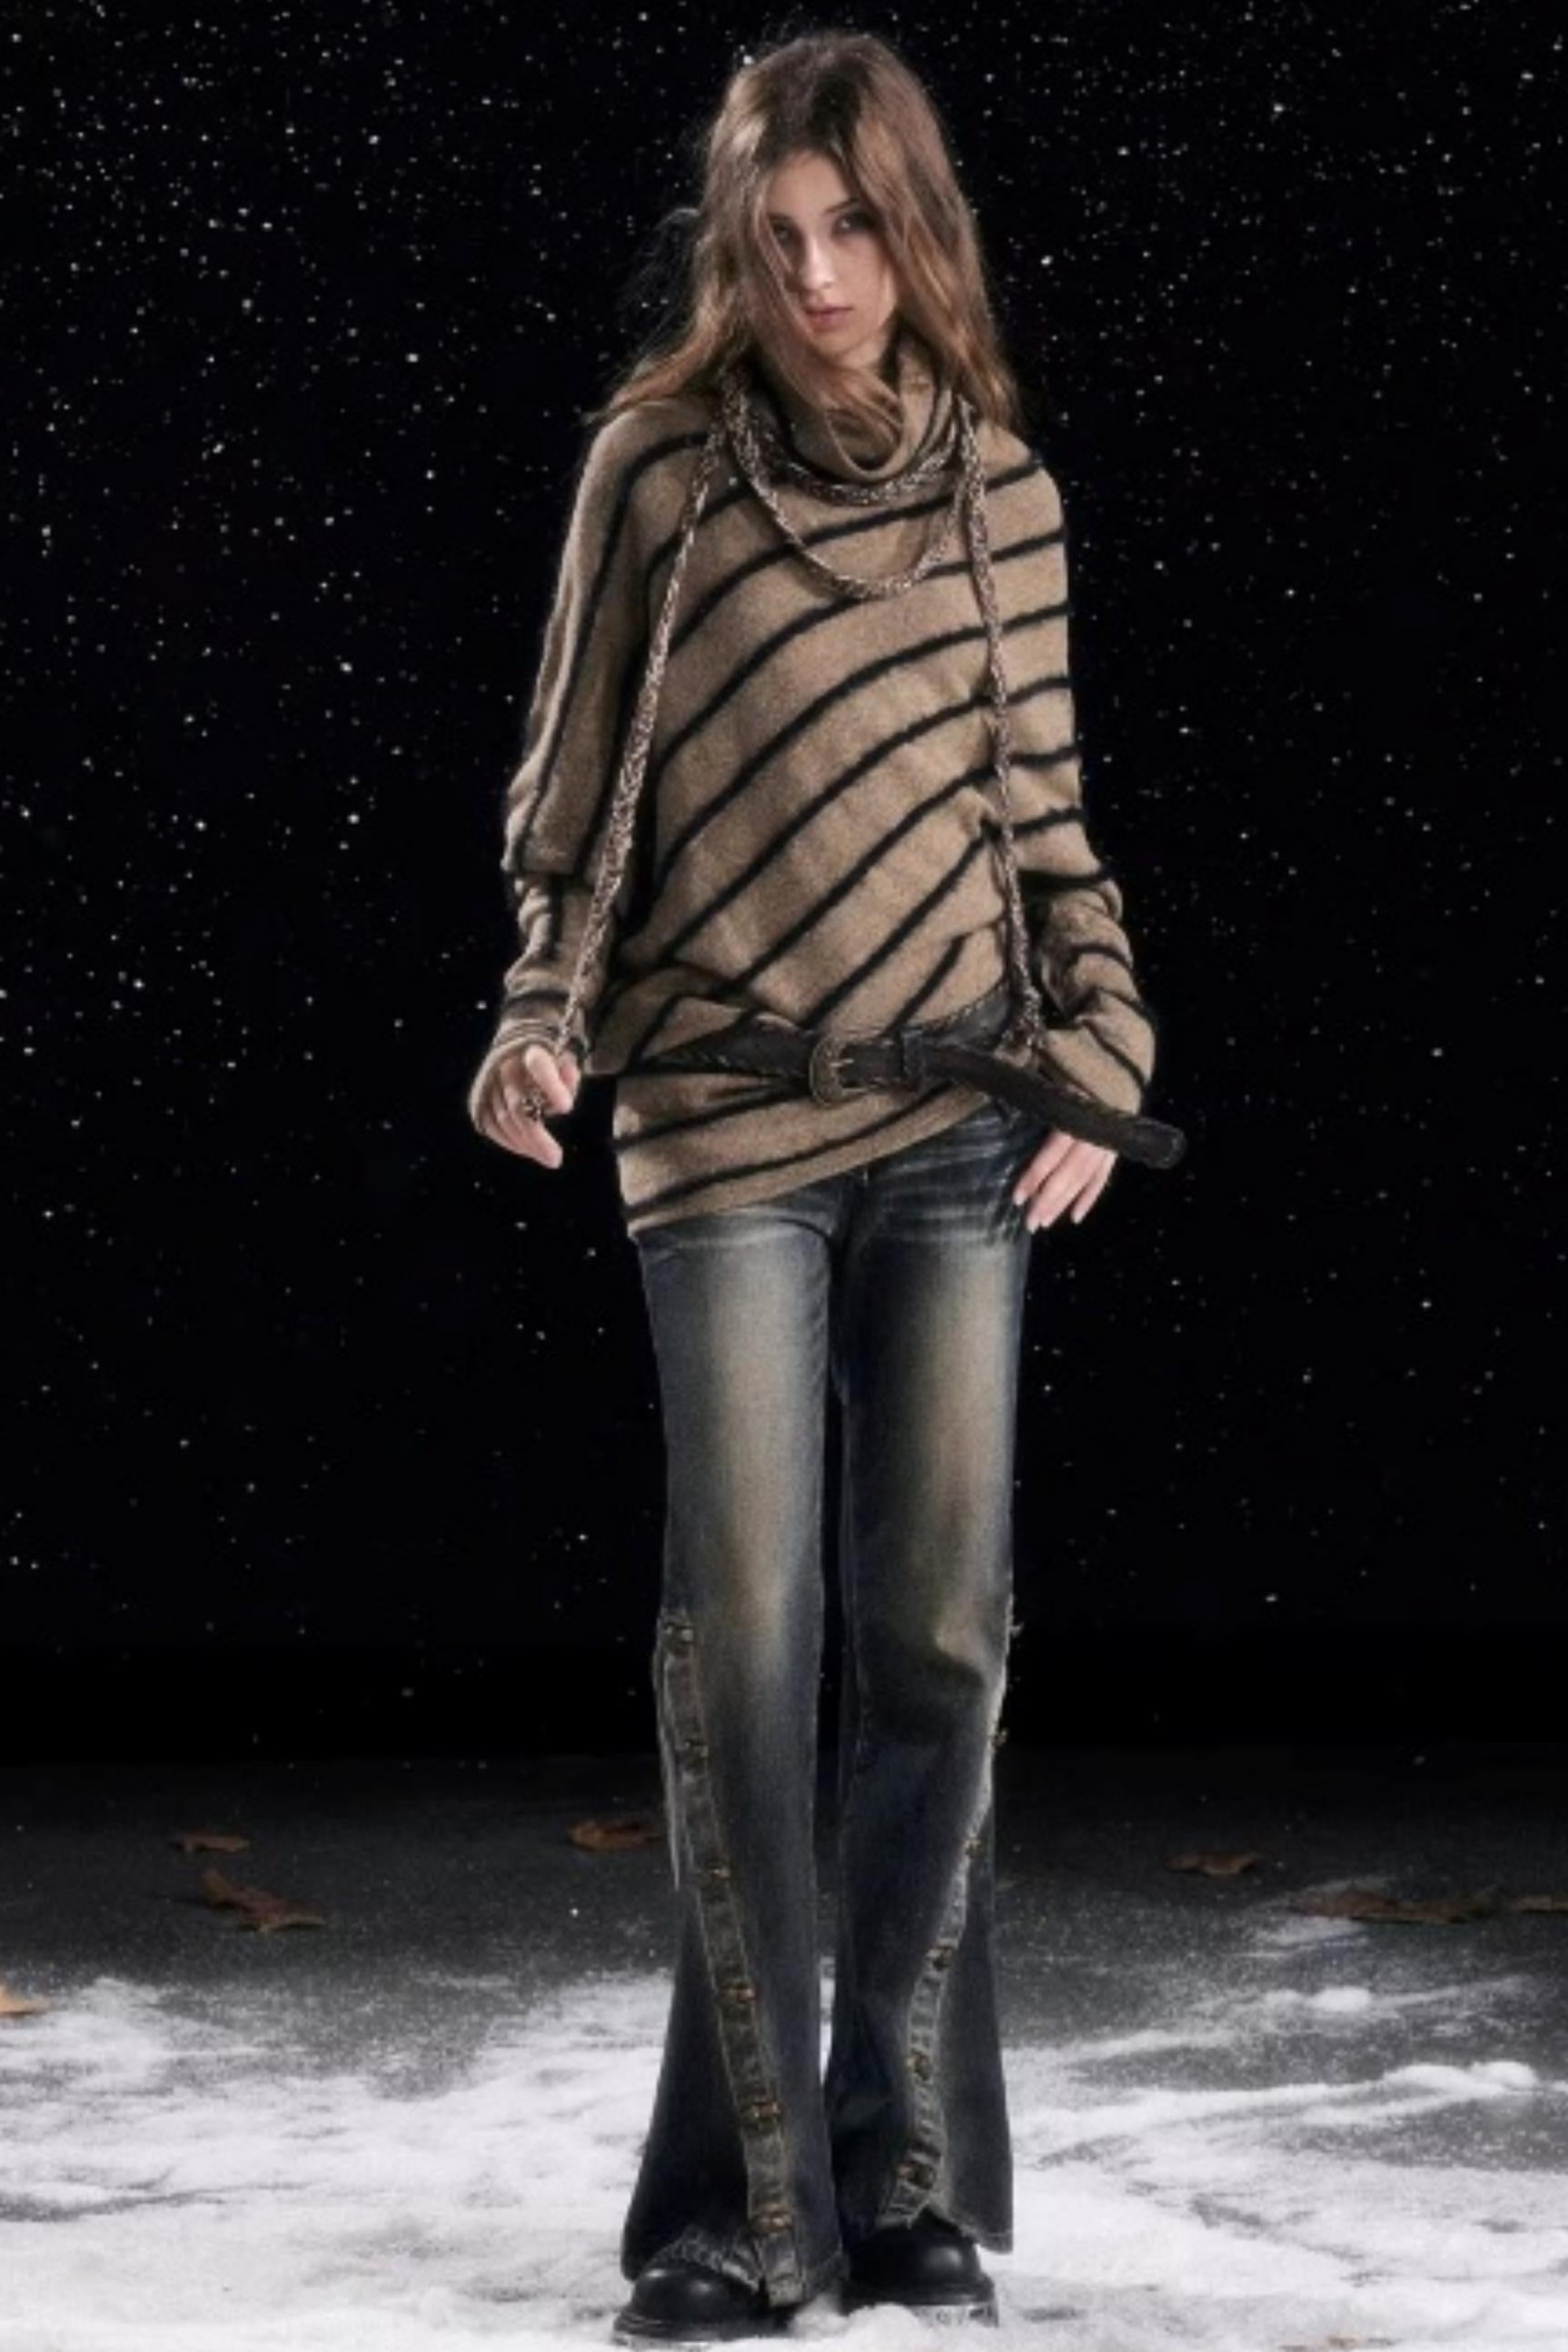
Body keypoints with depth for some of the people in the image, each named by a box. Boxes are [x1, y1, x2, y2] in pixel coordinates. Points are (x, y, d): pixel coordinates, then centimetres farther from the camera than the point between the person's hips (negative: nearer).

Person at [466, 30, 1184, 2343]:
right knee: (744, 1643, -6)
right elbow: (574, 798, 5)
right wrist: (541, 1021, -8)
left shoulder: (1005, 491, 7)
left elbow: (1046, 820, 12)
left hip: (963, 1120, 2)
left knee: (943, 1630, 1)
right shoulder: (653, 467, 2)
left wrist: (1099, 1062, 1)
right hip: (726, 1120, -2)